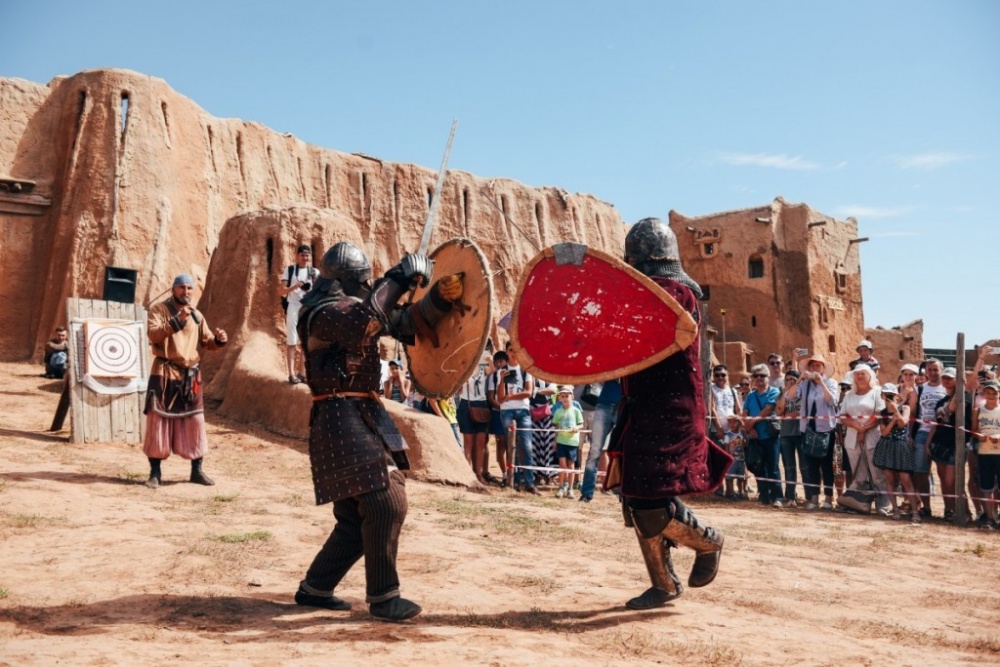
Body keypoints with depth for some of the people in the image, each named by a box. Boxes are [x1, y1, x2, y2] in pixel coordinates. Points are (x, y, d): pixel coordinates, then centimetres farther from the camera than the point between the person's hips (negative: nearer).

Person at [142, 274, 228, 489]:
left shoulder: (197, 315, 12)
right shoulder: (159, 310, -2)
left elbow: (207, 342, 15)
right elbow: (152, 334, -19)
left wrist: (218, 340, -7)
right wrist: (177, 321, -30)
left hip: (190, 375, 4)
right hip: (164, 374, -4)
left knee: (195, 422, 5)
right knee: (158, 421, 0)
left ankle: (197, 471, 15)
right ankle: (155, 472, 9)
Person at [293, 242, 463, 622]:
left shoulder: (360, 305, 16)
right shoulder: (322, 311, -11)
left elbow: (410, 324, 15)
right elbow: (362, 323, -31)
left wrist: (441, 297, -1)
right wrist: (400, 277, -24)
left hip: (366, 418, 10)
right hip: (341, 419, -10)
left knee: (359, 515, 13)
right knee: (386, 504, -12)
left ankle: (314, 588, 25)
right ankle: (382, 597, 0)